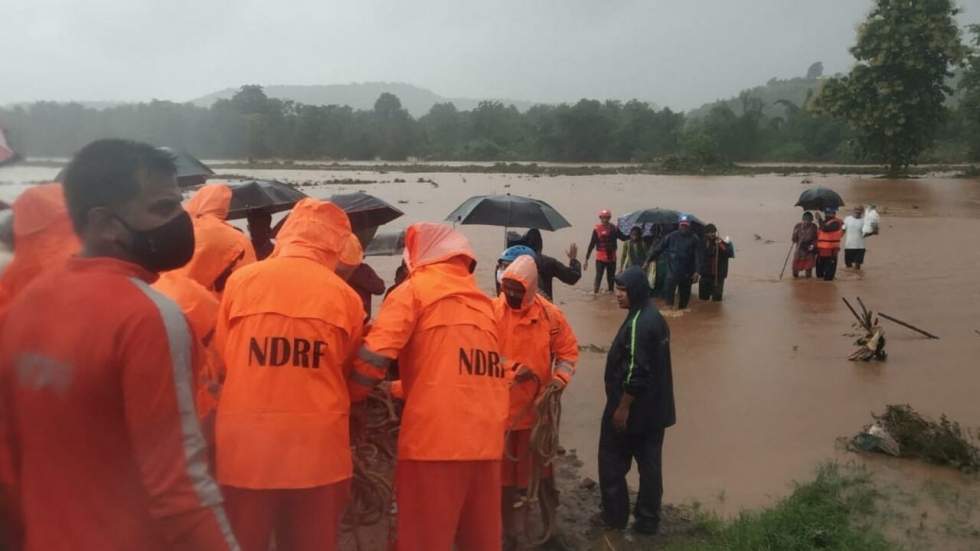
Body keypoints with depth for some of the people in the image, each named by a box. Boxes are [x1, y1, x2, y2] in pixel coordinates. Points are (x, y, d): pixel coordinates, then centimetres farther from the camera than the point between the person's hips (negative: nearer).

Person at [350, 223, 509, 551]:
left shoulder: (415, 288, 2)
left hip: (434, 438, -6)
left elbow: (375, 354, -9)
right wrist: (397, 390, 29)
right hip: (485, 440, 6)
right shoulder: (482, 301, 20)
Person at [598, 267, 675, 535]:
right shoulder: (655, 317, 8)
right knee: (650, 463, 13)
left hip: (634, 408, -9)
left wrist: (622, 407, -17)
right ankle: (648, 518, 21)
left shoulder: (638, 323, -22)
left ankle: (615, 515, 16)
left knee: (612, 460, 7)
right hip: (655, 407, 9)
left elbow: (635, 371, -25)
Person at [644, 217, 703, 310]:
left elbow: (698, 256, -11)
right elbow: (659, 248, 1)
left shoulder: (694, 239, -4)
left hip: (687, 273, 0)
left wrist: (697, 272, -20)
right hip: (672, 271, 0)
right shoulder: (672, 236, 1)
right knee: (668, 293, -12)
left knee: (684, 296, 11)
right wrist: (648, 260, -3)